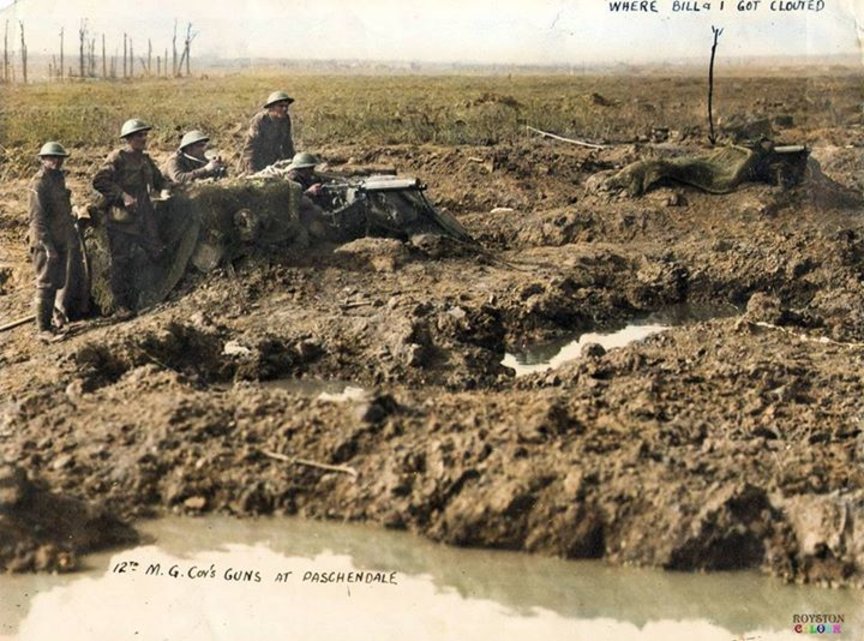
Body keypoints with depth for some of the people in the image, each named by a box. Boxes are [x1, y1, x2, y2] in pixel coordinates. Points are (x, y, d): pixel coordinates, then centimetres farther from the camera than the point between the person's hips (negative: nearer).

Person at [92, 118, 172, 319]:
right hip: (121, 220, -7)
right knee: (122, 264, -1)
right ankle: (121, 306, 8)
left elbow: (158, 180, 27)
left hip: (144, 219, 7)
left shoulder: (145, 160, 14)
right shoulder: (117, 158, -8)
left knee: (156, 254, 5)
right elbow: (99, 181, -17)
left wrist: (169, 186, 7)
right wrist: (123, 195, -23)